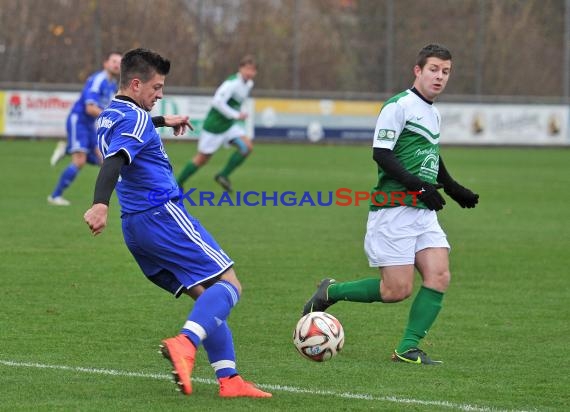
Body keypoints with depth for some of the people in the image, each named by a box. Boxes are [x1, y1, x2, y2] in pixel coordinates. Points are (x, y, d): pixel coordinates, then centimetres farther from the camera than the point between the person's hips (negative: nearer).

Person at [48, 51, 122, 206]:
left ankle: (66, 149, 15)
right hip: (78, 121, -9)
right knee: (79, 162, -17)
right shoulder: (97, 80, -18)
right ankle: (55, 196, -7)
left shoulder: (112, 84, 11)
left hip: (89, 124, 9)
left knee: (101, 160, 1)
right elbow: (90, 108, -27)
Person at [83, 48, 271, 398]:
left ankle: (229, 379, 3)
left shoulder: (110, 116, 19)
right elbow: (113, 162, -30)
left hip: (135, 227, 10)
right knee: (229, 285, -10)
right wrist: (101, 204, -46)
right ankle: (185, 345, -33)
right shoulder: (134, 119, -12)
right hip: (163, 215, -10)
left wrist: (163, 121, 61)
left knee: (208, 297, 11)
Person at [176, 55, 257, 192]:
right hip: (215, 124, -8)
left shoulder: (249, 84, 4)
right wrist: (236, 115, -26)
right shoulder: (232, 83, -24)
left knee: (247, 146, -11)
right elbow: (218, 102, -32)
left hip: (230, 124, 8)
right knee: (202, 158, 2)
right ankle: (178, 183, 19)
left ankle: (223, 176, 1)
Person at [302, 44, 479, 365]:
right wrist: (419, 186, -22)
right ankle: (330, 292, 12)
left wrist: (454, 190, 37)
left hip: (424, 212, 8)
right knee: (398, 289, -10)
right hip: (394, 210, -8)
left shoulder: (434, 113, 18)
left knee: (439, 276, -9)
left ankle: (408, 349, -4)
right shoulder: (399, 106, -9)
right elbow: (381, 154, -15)